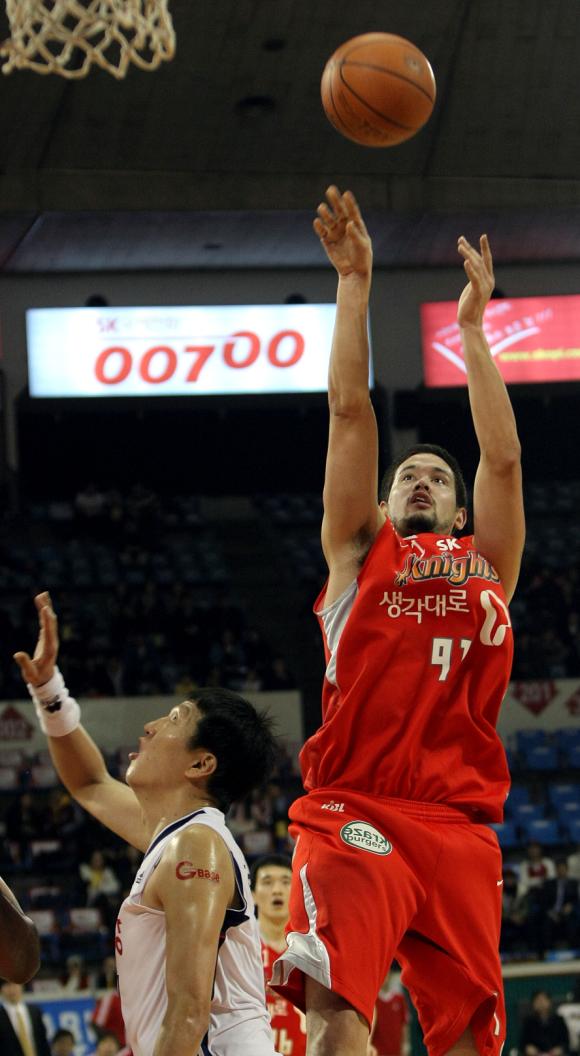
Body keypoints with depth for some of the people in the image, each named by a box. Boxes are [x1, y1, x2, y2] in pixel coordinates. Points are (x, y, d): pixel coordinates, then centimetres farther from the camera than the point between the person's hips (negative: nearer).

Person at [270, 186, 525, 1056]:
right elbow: (350, 411, 15)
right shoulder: (360, 553, 19)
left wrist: (472, 325, 26)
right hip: (354, 811, -3)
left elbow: (502, 457, 19)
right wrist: (354, 282, 14)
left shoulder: (488, 565, 25)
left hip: (459, 820, 3)